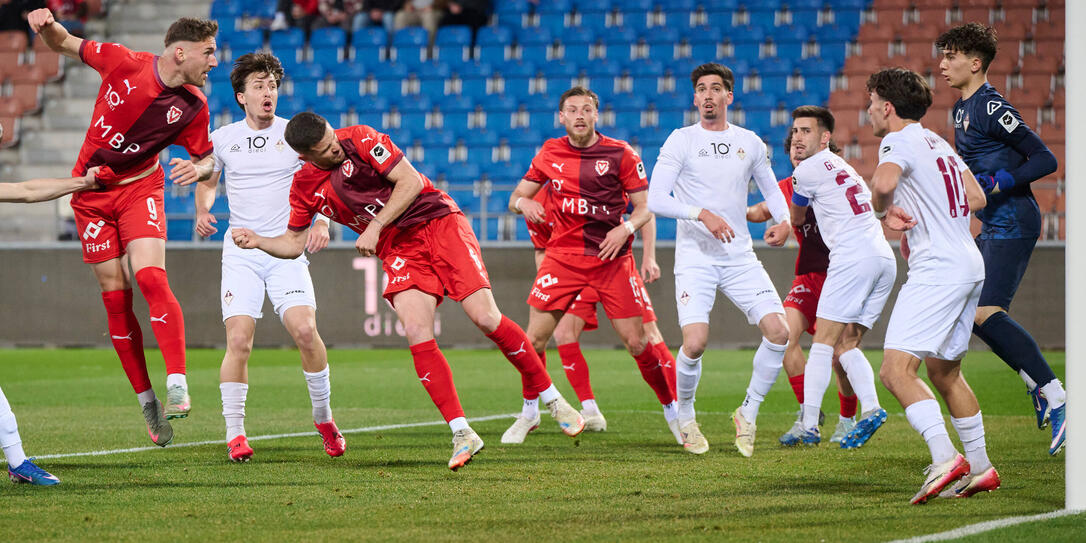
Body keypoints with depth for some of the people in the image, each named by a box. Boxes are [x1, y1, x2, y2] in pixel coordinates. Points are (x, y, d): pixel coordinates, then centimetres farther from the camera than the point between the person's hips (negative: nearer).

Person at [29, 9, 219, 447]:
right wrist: (47, 26, -23)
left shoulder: (192, 106, -8)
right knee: (115, 298, 0)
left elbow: (206, 159, 6)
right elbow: (64, 45, 1)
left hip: (140, 188, 0)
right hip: (92, 192, 0)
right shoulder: (122, 63, -13)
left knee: (151, 279, -23)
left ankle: (177, 388, -31)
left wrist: (197, 169, -19)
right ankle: (146, 401, 10)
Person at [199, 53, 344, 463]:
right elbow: (206, 181, 23)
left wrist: (322, 222, -7)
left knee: (305, 330, -17)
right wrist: (203, 211, 2)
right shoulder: (222, 139, 6)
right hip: (241, 250, 1)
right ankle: (235, 433, -3)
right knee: (239, 340, -14)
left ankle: (323, 417, 4)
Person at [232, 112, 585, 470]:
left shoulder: (360, 139, -8)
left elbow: (410, 182, -13)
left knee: (486, 318, -16)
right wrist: (257, 241, -3)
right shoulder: (304, 188, 5)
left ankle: (553, 400, 0)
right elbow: (293, 244, 15)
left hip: (437, 222, -4)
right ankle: (462, 434, -16)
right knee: (417, 335, -20)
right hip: (398, 250, 4)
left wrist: (375, 228, -18)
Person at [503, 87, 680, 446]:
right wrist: (524, 203, -11)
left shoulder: (621, 154, -3)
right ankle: (529, 412, 15)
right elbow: (517, 197, 13)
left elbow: (645, 207, 0)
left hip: (612, 259, -2)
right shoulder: (550, 154, 6)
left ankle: (671, 410, 12)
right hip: (563, 256, 2)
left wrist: (626, 228, -19)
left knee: (637, 342, -6)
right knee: (535, 338, -5)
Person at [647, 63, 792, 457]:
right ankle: (685, 418, 8)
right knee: (695, 343, -20)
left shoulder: (750, 143, 9)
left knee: (778, 332, -12)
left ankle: (748, 414, 9)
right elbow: (655, 200, -11)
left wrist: (783, 221, 3)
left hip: (740, 257, 4)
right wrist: (702, 213, -23)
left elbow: (771, 188, 24)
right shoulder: (682, 141, -2)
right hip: (695, 258, -4)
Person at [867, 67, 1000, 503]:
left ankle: (944, 457, -30)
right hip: (970, 266, 10)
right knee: (944, 372, 22)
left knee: (896, 370, -16)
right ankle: (980, 467, 25)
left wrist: (882, 212, -9)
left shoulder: (898, 141, -7)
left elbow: (884, 182, -28)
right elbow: (976, 198, 24)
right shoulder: (938, 143, 20)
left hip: (937, 270, -10)